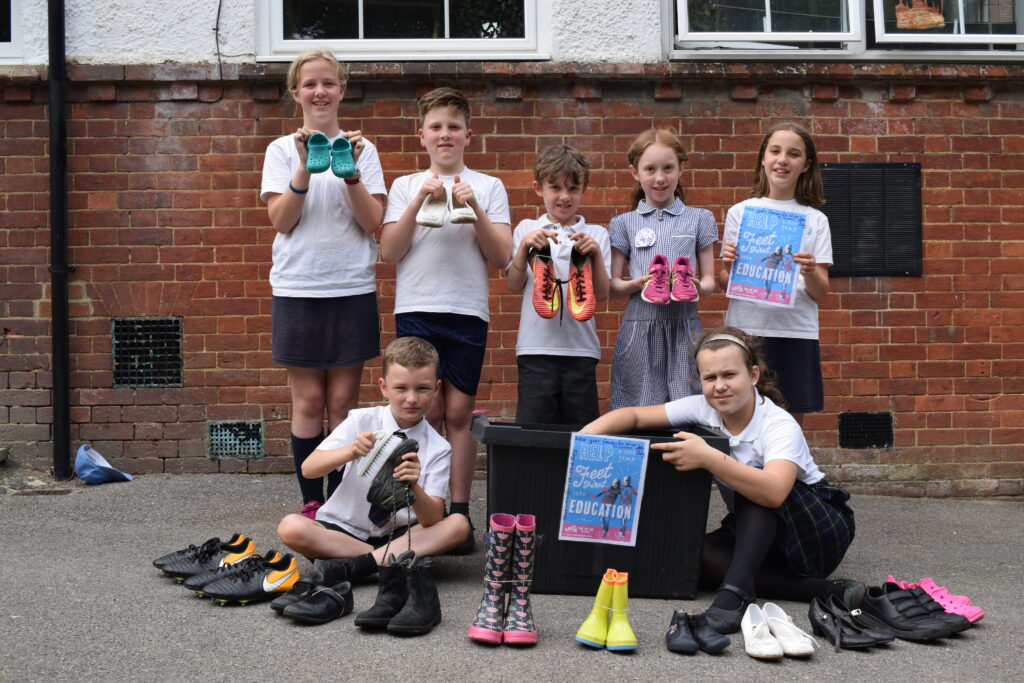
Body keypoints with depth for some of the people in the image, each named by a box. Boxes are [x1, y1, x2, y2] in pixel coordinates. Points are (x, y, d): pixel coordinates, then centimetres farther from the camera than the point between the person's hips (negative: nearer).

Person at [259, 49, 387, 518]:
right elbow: (281, 221, -4)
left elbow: (373, 223, -1)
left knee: (343, 400, 2)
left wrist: (350, 172, -14)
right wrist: (305, 168, -16)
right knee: (309, 400, 1)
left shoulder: (361, 148, 8)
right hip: (297, 289, 0)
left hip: (352, 288, 1)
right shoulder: (282, 150, 7)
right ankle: (311, 502, 11)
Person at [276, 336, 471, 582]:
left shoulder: (438, 448, -3)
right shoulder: (362, 421, -3)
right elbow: (308, 469, -12)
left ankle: (354, 566, -28)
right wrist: (351, 451, -30)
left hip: (398, 534, 1)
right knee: (290, 527, -27)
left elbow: (433, 521, -13)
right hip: (343, 530, 0)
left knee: (459, 525, -24)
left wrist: (413, 488, -34)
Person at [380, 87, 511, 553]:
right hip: (416, 309, 0)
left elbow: (501, 258, 2)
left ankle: (459, 512, 6)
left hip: (468, 310, 0)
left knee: (458, 412, 0)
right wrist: (420, 201, -9)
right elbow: (389, 253, 1)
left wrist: (474, 208, -11)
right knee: (426, 412, -2)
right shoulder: (406, 186, 11)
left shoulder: (488, 187, 9)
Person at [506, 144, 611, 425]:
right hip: (536, 346, -1)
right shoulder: (527, 229, 9)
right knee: (534, 427, 0)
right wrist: (524, 246, -13)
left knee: (581, 429, 4)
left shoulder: (596, 234, 9)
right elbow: (514, 285, 1)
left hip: (581, 346, 1)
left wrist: (595, 253, -12)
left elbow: (602, 294, 2)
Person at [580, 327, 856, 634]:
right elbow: (634, 415, -9)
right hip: (759, 533, 6)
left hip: (822, 529, -6)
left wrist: (708, 458, -47)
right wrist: (584, 436, -28)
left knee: (753, 481, -33)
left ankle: (736, 590, -43)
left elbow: (774, 492, -44)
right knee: (689, 554, -25)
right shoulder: (703, 408, -9)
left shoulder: (780, 425, -26)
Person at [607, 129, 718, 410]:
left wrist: (695, 287, -14)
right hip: (640, 326, 0)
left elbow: (709, 280, 9)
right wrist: (636, 284, -14)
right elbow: (612, 285, 7)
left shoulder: (699, 219, 10)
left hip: (684, 326, 0)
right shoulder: (624, 223, 9)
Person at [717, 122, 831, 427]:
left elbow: (821, 293, 3)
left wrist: (810, 274, -18)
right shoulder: (739, 213, 6)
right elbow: (724, 285, 7)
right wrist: (728, 266, -14)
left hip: (797, 333, 1)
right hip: (746, 331, 0)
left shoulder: (815, 220, 7)